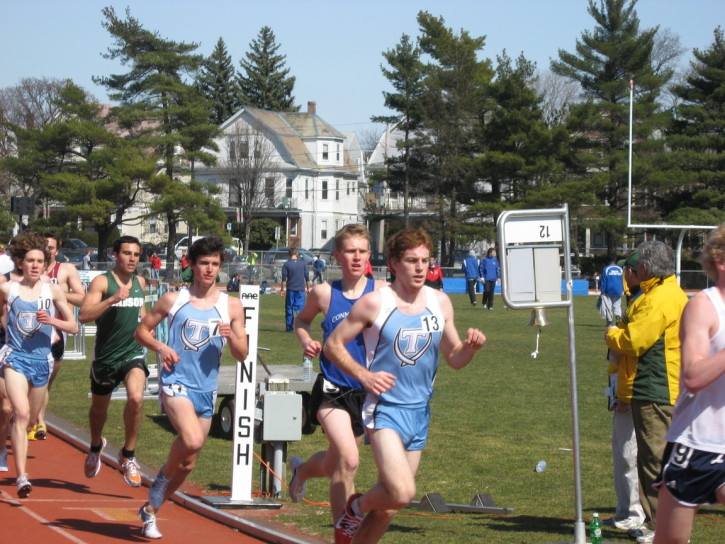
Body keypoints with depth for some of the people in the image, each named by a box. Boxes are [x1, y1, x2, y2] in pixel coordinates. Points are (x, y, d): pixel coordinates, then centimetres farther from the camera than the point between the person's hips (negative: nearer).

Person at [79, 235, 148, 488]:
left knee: (136, 398, -23)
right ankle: (96, 446, 48)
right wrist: (112, 299, -34)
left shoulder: (139, 282, 6)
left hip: (133, 352, 2)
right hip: (106, 356, -2)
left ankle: (128, 454, -7)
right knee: (99, 408, 16)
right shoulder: (102, 282, -12)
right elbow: (84, 315, -25)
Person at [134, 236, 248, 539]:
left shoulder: (231, 306, 5)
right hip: (176, 383, -4)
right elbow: (142, 331, 9)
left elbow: (241, 355, 7)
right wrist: (160, 348, -10)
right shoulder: (173, 300, 1)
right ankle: (163, 476, 0)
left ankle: (150, 509, 30)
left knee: (187, 463, 10)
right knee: (192, 441, -30)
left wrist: (231, 336, -14)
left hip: (206, 390, 4)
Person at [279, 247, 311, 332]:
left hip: (290, 290, -1)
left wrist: (282, 289, 3)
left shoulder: (286, 264, -3)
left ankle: (289, 328, 9)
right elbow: (307, 277, 5)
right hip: (300, 290, 1)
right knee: (299, 308, 1)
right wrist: (308, 288, 14)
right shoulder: (303, 263, 2)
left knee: (289, 309, 7)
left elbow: (284, 278, -4)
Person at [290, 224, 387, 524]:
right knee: (348, 461, -22)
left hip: (368, 390, 3)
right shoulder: (324, 293, -2)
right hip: (332, 389, -2)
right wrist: (306, 341, -2)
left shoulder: (380, 291, -4)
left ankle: (301, 470, 54)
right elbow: (302, 320, 17)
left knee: (335, 463, 20)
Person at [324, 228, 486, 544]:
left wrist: (471, 346, -8)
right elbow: (333, 344, -2)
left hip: (419, 412, 6)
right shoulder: (374, 303, -8)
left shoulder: (440, 302, 6)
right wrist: (363, 375, -15)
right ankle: (357, 507, 9)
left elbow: (454, 359, 14)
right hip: (385, 409, -5)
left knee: (390, 503, 10)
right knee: (402, 493, -22)